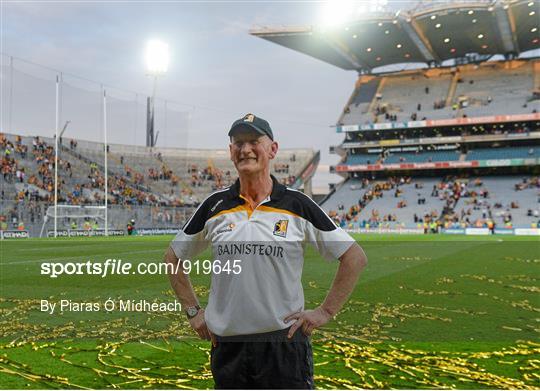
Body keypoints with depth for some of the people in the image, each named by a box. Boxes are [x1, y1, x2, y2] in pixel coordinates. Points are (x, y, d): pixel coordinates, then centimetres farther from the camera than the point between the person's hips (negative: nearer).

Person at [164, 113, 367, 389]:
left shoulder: (297, 205, -3)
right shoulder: (215, 206, 3)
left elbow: (355, 257, 0)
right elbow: (173, 258, 16)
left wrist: (326, 311, -3)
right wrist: (193, 311, 9)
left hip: (285, 341, -2)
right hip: (227, 343, 3)